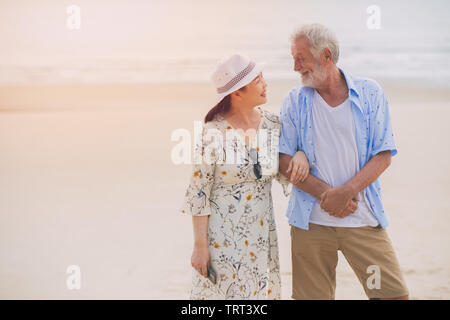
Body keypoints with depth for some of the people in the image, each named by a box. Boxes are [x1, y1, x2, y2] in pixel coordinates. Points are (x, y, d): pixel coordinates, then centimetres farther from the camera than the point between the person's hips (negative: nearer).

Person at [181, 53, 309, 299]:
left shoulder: (272, 124, 0)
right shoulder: (214, 133, -15)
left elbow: (283, 174, 11)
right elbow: (198, 193, -10)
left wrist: (301, 154, -11)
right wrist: (200, 245, -10)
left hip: (262, 236, 5)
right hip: (222, 237, -5)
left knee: (263, 290, 11)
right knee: (219, 292, 4)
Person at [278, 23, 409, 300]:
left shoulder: (370, 93, 2)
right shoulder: (295, 100, 5)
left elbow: (384, 155, -2)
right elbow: (285, 161, 1)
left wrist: (346, 191, -16)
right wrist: (326, 193, -12)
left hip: (364, 220, 0)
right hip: (311, 221, 1)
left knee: (395, 294, -4)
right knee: (312, 296, 5)